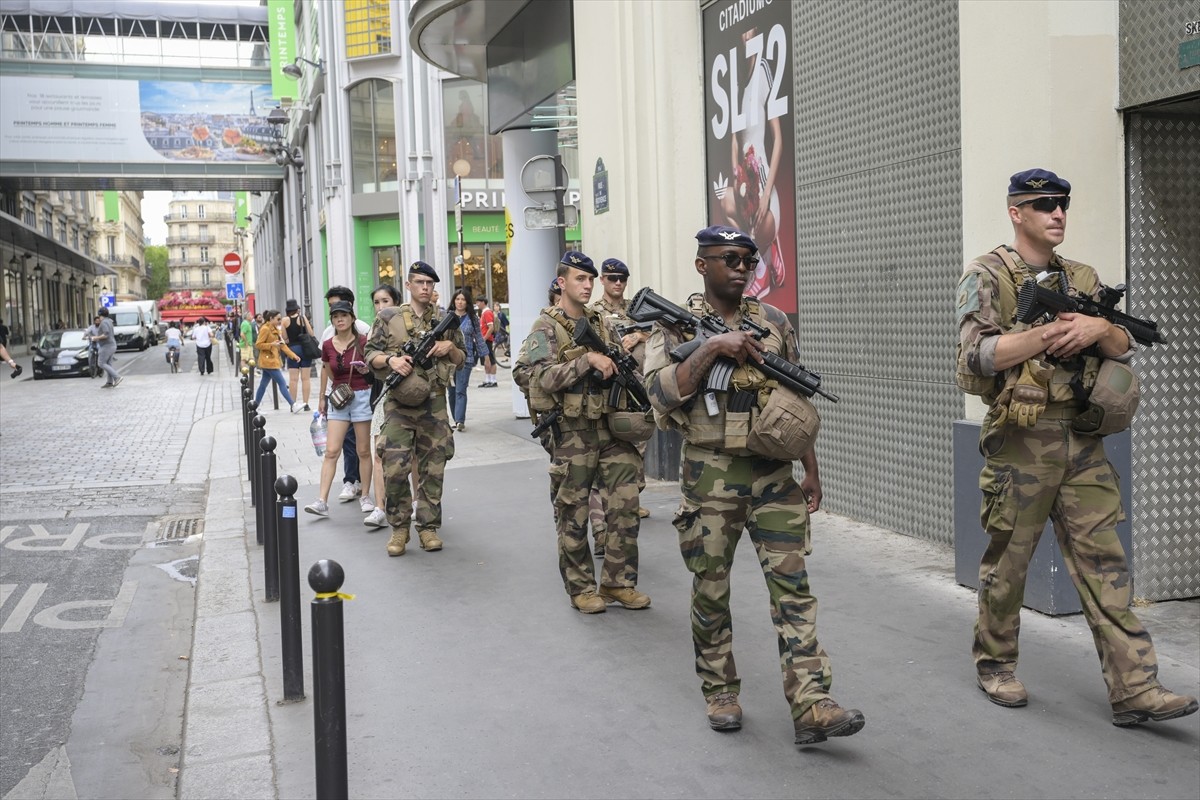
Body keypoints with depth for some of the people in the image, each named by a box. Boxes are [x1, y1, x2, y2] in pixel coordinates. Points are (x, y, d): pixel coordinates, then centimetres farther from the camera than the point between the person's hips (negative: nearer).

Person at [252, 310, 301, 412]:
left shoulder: (275, 329, 16)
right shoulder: (265, 329, -13)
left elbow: (282, 344, 15)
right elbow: (258, 345, -15)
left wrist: (293, 355, 7)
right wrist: (271, 345, -24)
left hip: (273, 360, 9)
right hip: (268, 361, -9)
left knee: (263, 384, 13)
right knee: (282, 383, -10)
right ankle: (293, 405, -11)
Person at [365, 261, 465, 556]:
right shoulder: (389, 317, 4)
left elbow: (461, 359, 16)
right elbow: (370, 354, 6)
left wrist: (450, 347, -5)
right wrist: (391, 360, -13)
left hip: (434, 405, 2)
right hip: (399, 404, -2)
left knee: (432, 469, 5)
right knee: (395, 469, -5)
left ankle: (428, 527, 16)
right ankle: (399, 528, 11)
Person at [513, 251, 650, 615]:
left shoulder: (600, 322, 13)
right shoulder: (546, 327, -5)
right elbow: (542, 378, -18)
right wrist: (587, 360, -23)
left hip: (611, 424, 5)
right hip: (571, 431, -5)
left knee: (627, 500, 1)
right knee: (573, 513, 4)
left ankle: (618, 581, 14)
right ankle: (580, 587, 18)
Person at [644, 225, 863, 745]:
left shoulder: (774, 322, 9)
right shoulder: (675, 324, -1)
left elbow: (797, 402, 13)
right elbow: (661, 395, -15)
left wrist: (811, 470, 10)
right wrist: (711, 347, -22)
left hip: (774, 473, 2)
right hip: (709, 476, -2)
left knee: (792, 584, -3)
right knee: (710, 590, 7)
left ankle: (811, 707, -4)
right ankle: (720, 693, 24)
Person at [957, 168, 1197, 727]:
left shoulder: (1083, 280, 16)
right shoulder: (987, 277, -2)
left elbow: (1125, 349, 14)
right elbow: (976, 356, -15)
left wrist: (1099, 330, -7)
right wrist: (1049, 333, -19)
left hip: (1083, 439, 5)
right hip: (1021, 440, -5)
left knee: (1103, 560, 1)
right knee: (1008, 561, 6)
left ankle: (1134, 689, 2)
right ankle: (994, 664, 24)